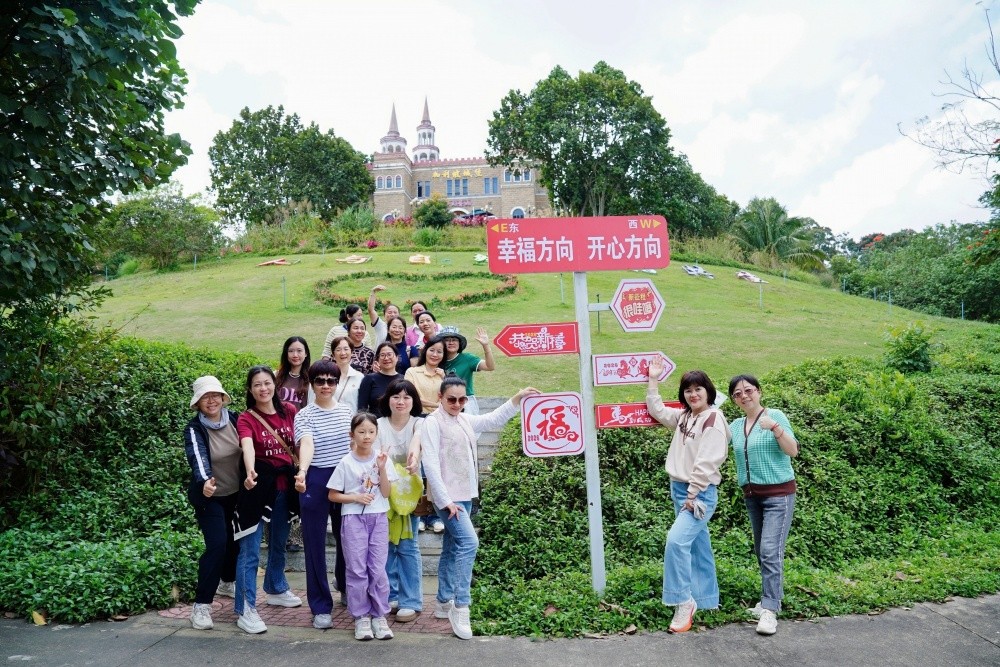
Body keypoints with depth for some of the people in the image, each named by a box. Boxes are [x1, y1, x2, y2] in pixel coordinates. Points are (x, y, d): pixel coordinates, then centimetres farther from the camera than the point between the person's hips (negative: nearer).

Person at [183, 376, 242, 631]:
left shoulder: (235, 419, -5)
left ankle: (227, 582, 43)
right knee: (216, 545, -15)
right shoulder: (194, 429, -17)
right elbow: (198, 457, -34)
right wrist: (205, 481, -52)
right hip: (209, 496, -5)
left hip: (237, 493, 5)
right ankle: (201, 605, -4)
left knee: (236, 540, 16)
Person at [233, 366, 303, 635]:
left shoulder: (289, 411, 1)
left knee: (279, 542, 22)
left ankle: (276, 589, 42)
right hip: (258, 486, -5)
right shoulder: (246, 419, -10)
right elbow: (247, 447, -28)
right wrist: (250, 472, -46)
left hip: (285, 485, 5)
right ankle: (246, 610, 3)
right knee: (249, 550, -4)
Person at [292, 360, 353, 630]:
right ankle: (321, 607, 13)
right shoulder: (304, 415, -7)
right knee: (315, 544, 3)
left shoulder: (346, 410, 6)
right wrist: (301, 471, -43)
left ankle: (348, 589, 38)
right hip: (316, 482, -4)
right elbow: (306, 444, -25)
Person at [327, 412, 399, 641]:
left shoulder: (382, 459, 0)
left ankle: (379, 615, 14)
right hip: (353, 519, -1)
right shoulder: (346, 463, -4)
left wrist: (382, 469, -15)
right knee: (357, 570, 2)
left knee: (378, 569, 2)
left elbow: (386, 492, -3)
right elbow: (333, 495, 0)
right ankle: (361, 616, 13)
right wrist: (356, 497, -13)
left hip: (378, 518, 1)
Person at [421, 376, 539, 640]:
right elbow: (431, 464, -17)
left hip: (465, 495, 8)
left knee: (452, 548, 15)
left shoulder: (465, 420, 11)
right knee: (469, 542, -18)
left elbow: (494, 420, 24)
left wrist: (518, 398, 17)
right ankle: (460, 606, -12)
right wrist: (445, 500, -20)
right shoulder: (433, 422, -11)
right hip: (447, 497, -8)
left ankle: (444, 603, 27)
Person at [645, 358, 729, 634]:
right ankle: (707, 599, 24)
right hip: (679, 488, 8)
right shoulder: (683, 416, 11)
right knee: (698, 546, 14)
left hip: (700, 493, -8)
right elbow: (656, 410, 28)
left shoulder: (713, 420, -13)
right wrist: (653, 380, 23)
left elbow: (707, 462, -18)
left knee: (677, 541, -20)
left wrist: (693, 495, -19)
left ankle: (683, 602, -11)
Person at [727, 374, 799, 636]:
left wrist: (775, 427, -27)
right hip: (751, 495, 6)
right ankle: (772, 597, 25)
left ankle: (769, 609, -11)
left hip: (778, 493, -6)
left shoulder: (775, 416, -8)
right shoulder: (735, 426, 8)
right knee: (760, 552, 12)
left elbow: (793, 451, -13)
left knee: (770, 551, -13)